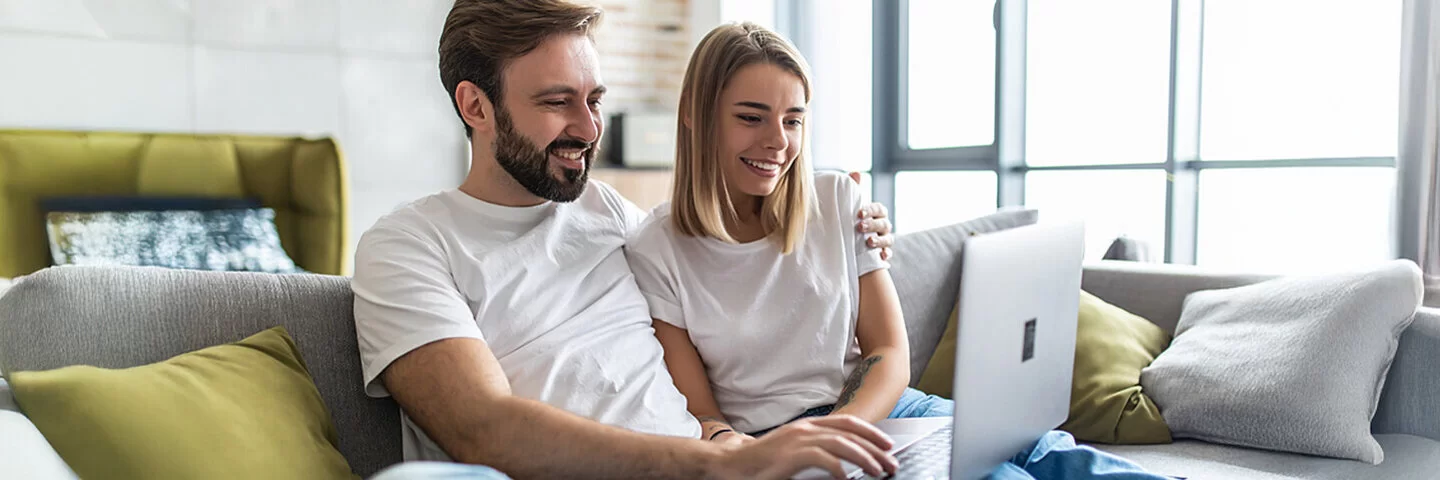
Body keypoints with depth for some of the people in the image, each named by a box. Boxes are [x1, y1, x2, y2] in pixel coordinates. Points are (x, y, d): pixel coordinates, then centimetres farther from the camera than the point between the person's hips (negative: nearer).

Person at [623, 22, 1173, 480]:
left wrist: (838, 429, -18)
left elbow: (890, 356, 3)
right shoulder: (656, 252, -5)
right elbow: (697, 412, -4)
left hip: (874, 408, 4)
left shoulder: (840, 202, 4)